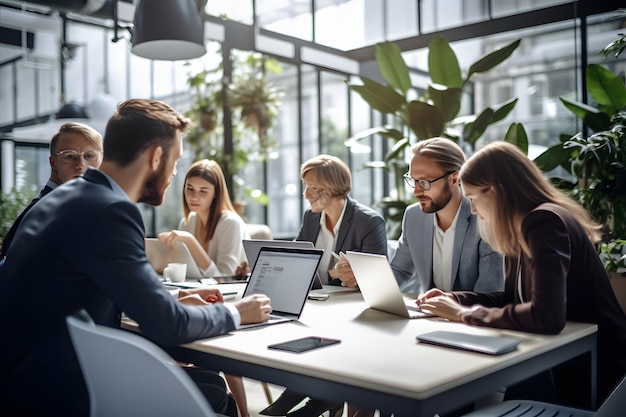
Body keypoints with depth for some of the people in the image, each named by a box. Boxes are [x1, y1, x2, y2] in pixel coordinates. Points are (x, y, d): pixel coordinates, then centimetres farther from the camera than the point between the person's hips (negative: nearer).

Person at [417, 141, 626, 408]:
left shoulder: (543, 222, -22)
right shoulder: (521, 229, 7)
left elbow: (546, 316, -32)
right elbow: (514, 297, 15)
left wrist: (465, 314, -22)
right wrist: (452, 298, 1)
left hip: (595, 370, -8)